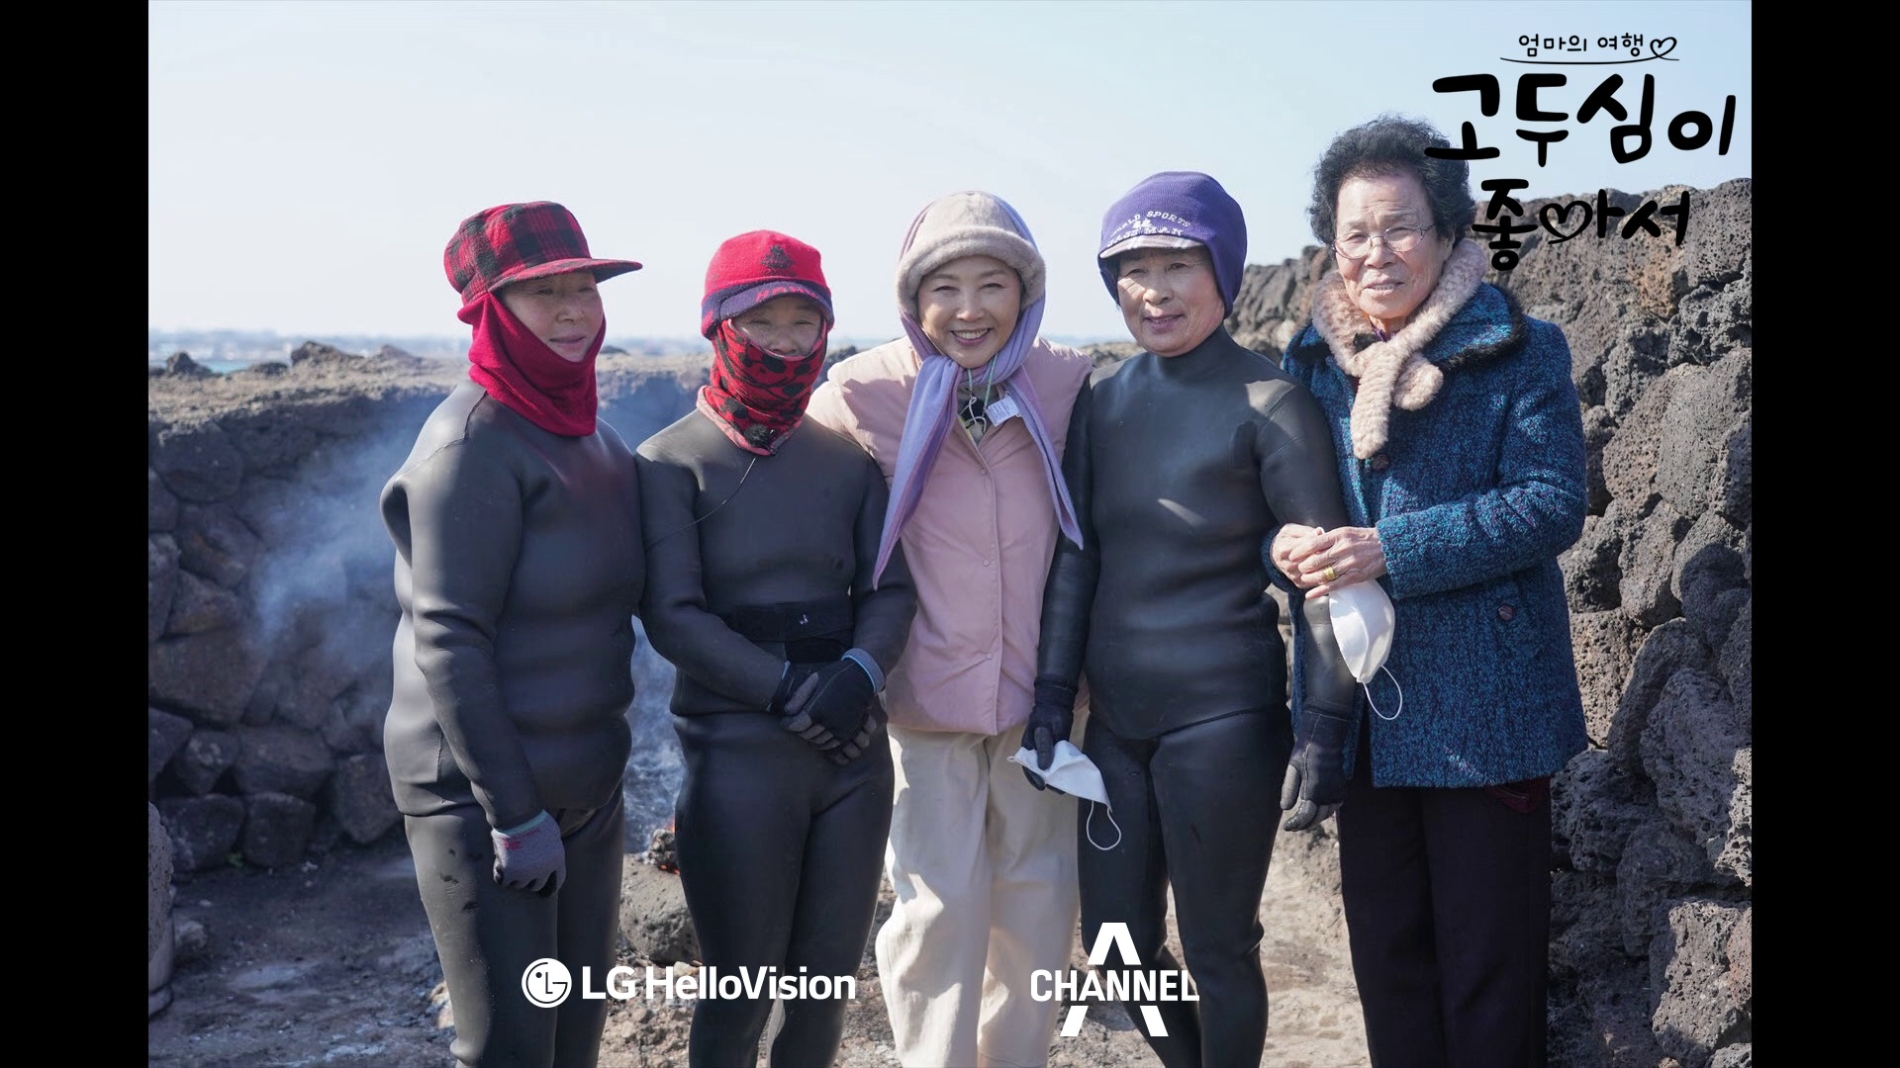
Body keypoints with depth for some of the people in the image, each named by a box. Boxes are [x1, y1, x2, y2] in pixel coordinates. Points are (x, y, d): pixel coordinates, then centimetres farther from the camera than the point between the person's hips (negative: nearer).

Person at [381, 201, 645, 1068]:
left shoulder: (590, 436, 8)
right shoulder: (476, 442, -16)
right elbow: (448, 640, -19)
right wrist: (515, 812, -18)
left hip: (587, 791, 7)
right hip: (482, 801, -7)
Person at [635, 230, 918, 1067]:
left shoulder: (847, 459, 8)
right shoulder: (671, 462, -3)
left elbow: (890, 588, 4)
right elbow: (672, 616, -12)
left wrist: (859, 672, -16)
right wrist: (790, 689, -19)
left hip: (854, 747, 4)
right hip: (738, 753, -4)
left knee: (827, 978, 14)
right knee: (742, 987, 7)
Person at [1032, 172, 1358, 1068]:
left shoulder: (1268, 403, -10)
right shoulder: (1102, 399, 5)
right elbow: (1075, 556, 7)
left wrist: (1323, 724, -11)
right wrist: (1050, 699, 5)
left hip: (1223, 718, -5)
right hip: (1115, 717, 6)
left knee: (1217, 950, 9)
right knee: (1116, 945, 16)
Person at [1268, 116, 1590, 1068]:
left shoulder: (1521, 353, -4)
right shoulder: (1310, 361, 9)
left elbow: (1552, 503, -14)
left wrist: (1392, 549, -24)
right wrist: (1286, 544, -12)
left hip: (1485, 704, -4)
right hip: (1364, 705, 5)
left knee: (1488, 961, 6)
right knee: (1384, 950, 17)